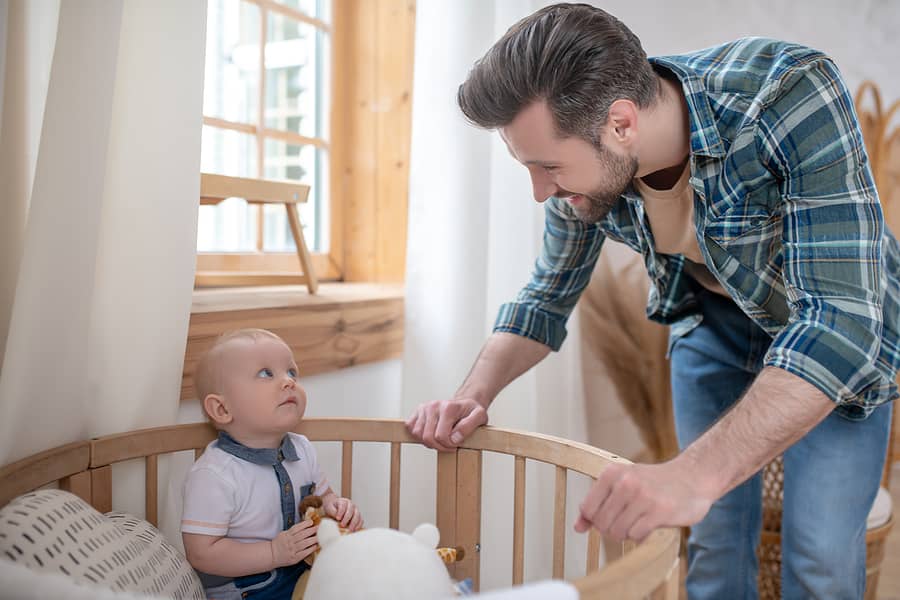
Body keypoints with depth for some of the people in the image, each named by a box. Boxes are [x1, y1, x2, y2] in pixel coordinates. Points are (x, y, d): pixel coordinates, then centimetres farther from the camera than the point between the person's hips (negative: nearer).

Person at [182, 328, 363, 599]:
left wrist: (334, 506, -9)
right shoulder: (213, 476, -22)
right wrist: (275, 553, -24)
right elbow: (201, 553, -20)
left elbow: (321, 495, 14)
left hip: (302, 574, 7)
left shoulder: (302, 449, -1)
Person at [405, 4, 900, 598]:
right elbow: (550, 292, -5)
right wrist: (474, 393, -21)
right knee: (715, 539, 6)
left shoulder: (793, 94, -35)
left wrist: (694, 473, -51)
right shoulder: (584, 157, -20)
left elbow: (841, 317, -40)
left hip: (842, 342, -3)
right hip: (711, 322, 3)